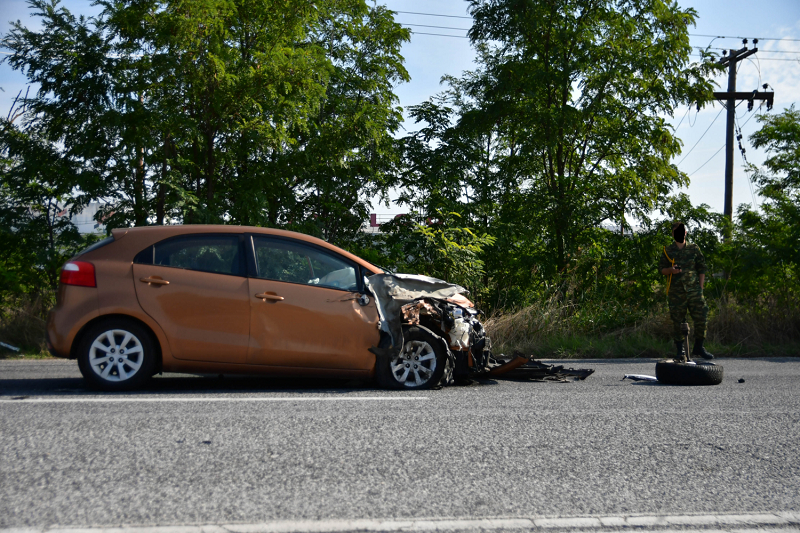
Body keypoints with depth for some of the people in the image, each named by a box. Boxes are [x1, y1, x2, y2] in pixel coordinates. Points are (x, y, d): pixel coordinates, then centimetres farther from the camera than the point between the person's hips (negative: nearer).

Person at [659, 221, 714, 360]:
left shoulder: (694, 249, 8)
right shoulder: (667, 251, 7)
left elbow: (702, 269, 10)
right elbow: (661, 268, 9)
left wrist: (701, 287, 2)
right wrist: (671, 270, -13)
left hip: (694, 290, 1)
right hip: (676, 292, -1)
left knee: (701, 317, -3)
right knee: (677, 321, 1)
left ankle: (699, 347, 12)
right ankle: (680, 351, 11)